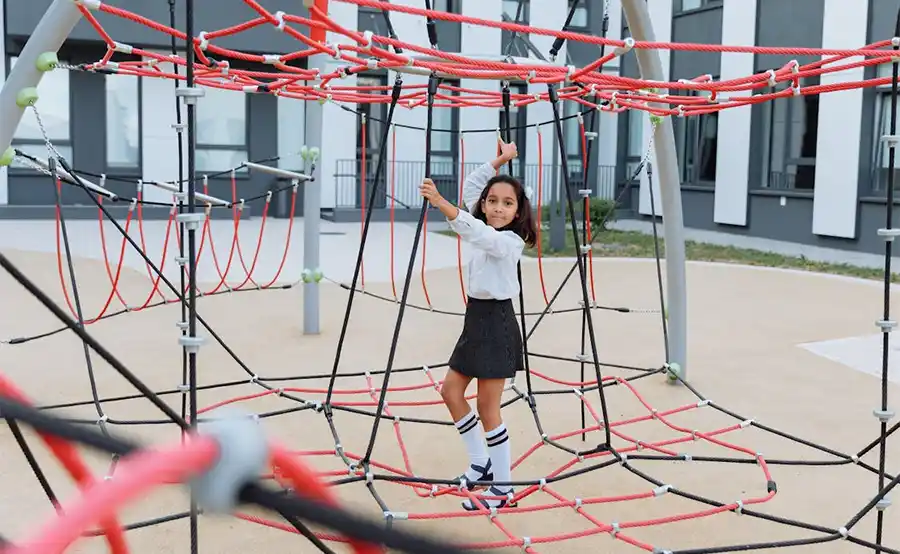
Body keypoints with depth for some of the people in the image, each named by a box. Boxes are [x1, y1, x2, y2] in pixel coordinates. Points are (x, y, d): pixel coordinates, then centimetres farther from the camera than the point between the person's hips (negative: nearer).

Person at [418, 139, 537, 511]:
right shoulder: (486, 232, 8)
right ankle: (481, 463, 25)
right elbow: (471, 185, 17)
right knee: (451, 391, 11)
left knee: (487, 406, -4)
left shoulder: (509, 240, -16)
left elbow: (473, 231, -36)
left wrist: (440, 203, -45)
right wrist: (500, 160, 9)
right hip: (477, 318, 9)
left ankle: (503, 489, 7)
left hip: (496, 322, -9)